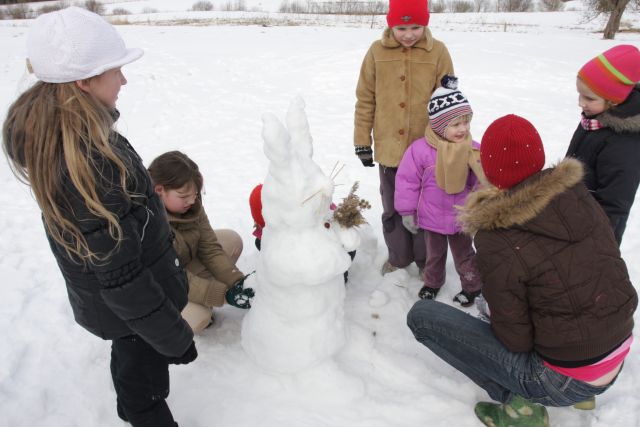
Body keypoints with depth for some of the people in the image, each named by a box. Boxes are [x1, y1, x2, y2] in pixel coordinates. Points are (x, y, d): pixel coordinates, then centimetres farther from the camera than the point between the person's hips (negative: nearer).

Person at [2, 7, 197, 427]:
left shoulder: (43, 133, -9)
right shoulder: (90, 166, -38)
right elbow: (123, 279, -31)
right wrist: (173, 336, -19)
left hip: (100, 297, 9)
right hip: (130, 307, -9)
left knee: (131, 359, 33)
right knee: (144, 381, 17)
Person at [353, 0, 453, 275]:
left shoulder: (438, 51, -4)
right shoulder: (377, 51, -2)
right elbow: (365, 99, 1)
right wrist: (362, 141, 2)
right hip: (388, 148, 2)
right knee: (393, 208, 16)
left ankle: (426, 260, 33)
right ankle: (398, 257, 36)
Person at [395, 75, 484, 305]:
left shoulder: (474, 150, -14)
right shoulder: (421, 149, -20)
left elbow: (482, 184, -6)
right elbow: (407, 180, -11)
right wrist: (407, 211, -7)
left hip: (461, 218, 1)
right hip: (431, 217, 0)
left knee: (464, 254, 20)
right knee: (434, 254, 22)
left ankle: (473, 286, 41)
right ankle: (432, 282, 46)